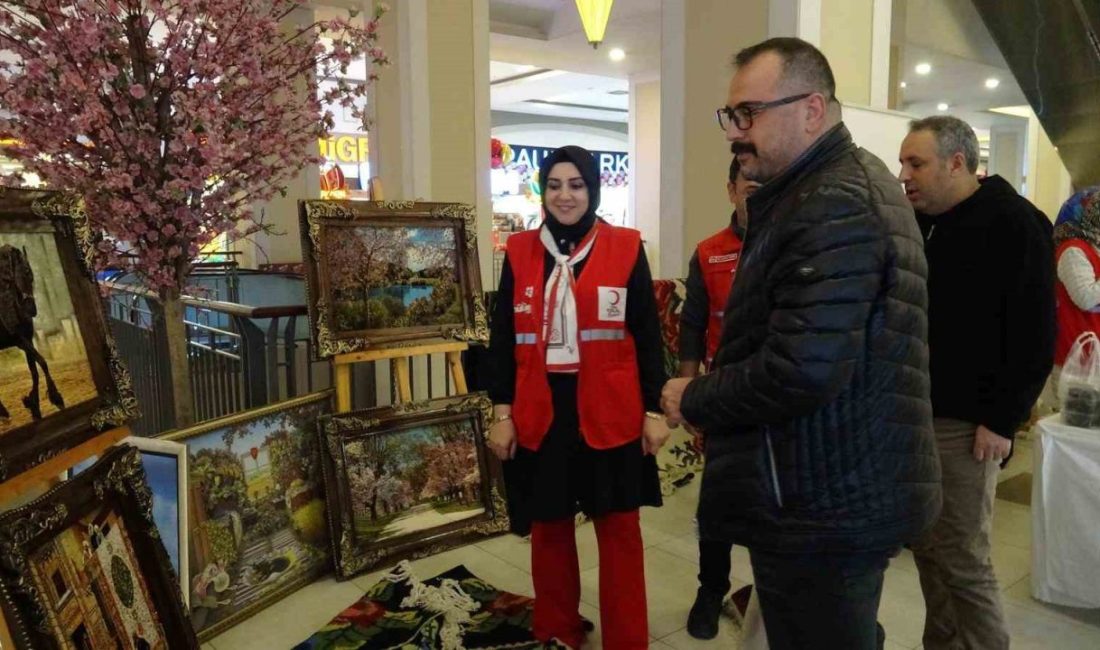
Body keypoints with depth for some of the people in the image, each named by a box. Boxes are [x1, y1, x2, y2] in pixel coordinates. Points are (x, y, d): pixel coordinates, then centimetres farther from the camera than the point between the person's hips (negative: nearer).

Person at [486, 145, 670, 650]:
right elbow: (502, 338, 5)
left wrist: (654, 411, -3)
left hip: (611, 414, -1)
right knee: (548, 529, 14)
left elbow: (647, 336, 0)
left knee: (619, 530, 8)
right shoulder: (520, 251, 4)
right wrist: (501, 413, 1)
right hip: (539, 414, 2)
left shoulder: (625, 248, -1)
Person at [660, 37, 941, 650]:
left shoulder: (834, 205, -21)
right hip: (854, 488, 10)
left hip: (822, 505, -10)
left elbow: (801, 370, -29)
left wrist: (693, 399, -13)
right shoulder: (858, 182, 13)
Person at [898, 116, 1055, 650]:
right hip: (913, 413, 7)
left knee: (962, 561, -1)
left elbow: (1034, 337, -13)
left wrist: (1002, 419, -16)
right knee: (928, 549, 15)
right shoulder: (916, 223, 12)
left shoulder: (1014, 224, -9)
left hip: (965, 423, -7)